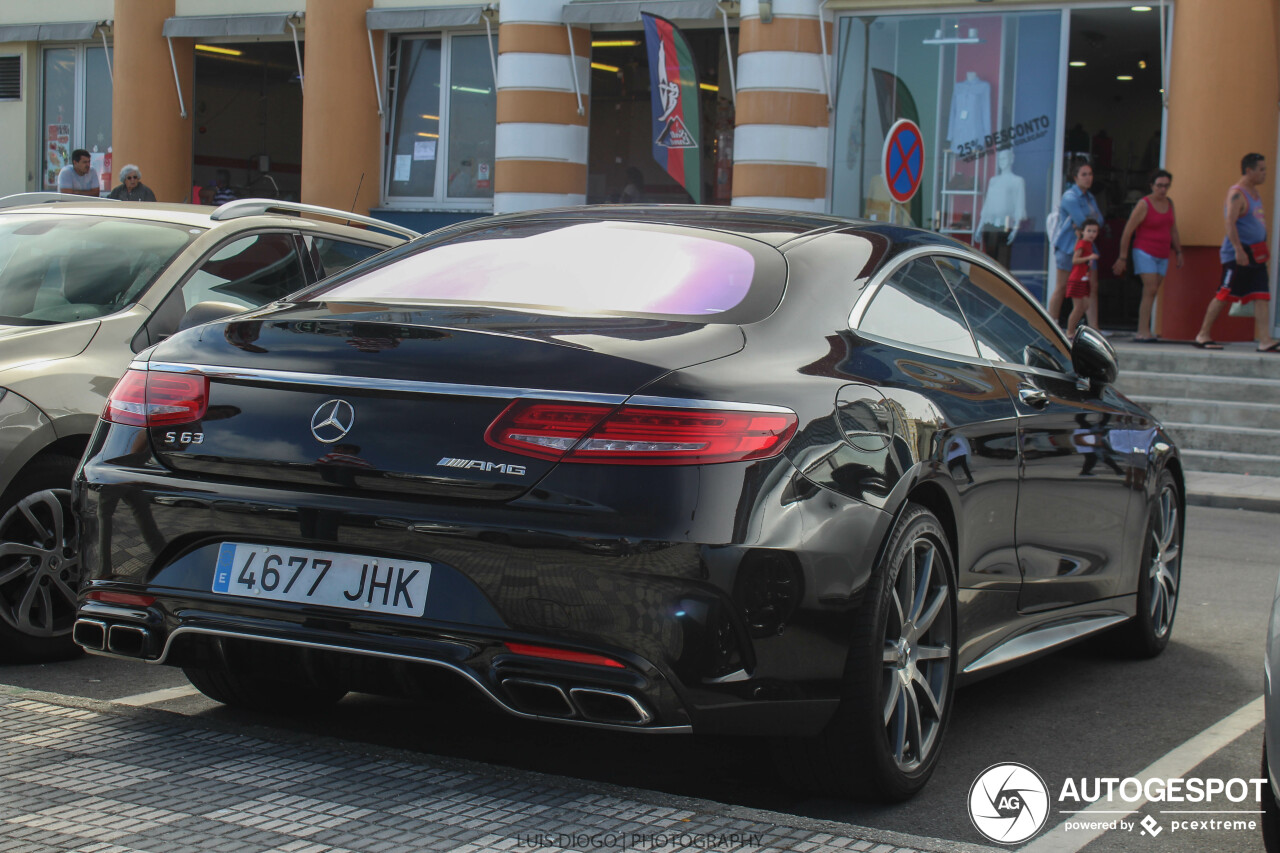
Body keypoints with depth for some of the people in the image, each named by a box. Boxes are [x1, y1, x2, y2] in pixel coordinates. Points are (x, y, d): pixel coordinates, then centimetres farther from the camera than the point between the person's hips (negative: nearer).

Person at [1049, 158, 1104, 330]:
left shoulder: (1090, 197, 16)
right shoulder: (1070, 197, -11)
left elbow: (1099, 219, 6)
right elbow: (1082, 220, -18)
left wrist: (1085, 222, -10)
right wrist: (1091, 220, 2)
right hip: (1068, 246, -8)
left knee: (1092, 287, 1)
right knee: (1061, 288, -3)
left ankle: (1094, 328, 1)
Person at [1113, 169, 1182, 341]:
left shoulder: (1169, 203, 11)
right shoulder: (1144, 205, -10)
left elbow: (1173, 230, 23)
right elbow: (1127, 232, -9)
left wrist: (1178, 252, 21)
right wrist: (1122, 258, -10)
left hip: (1162, 255, 6)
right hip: (1145, 252, -6)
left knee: (1151, 293, 3)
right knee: (1150, 289, -17)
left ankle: (1143, 332, 5)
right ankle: (1143, 332, -19)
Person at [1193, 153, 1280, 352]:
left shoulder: (1254, 193, 17)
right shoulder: (1236, 194, -12)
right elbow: (1230, 222, -22)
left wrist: (1263, 249, 23)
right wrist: (1239, 250, -29)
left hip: (1256, 254, 9)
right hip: (1238, 254, -9)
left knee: (1261, 297, 0)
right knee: (1223, 295, -4)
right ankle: (1203, 335, 5)